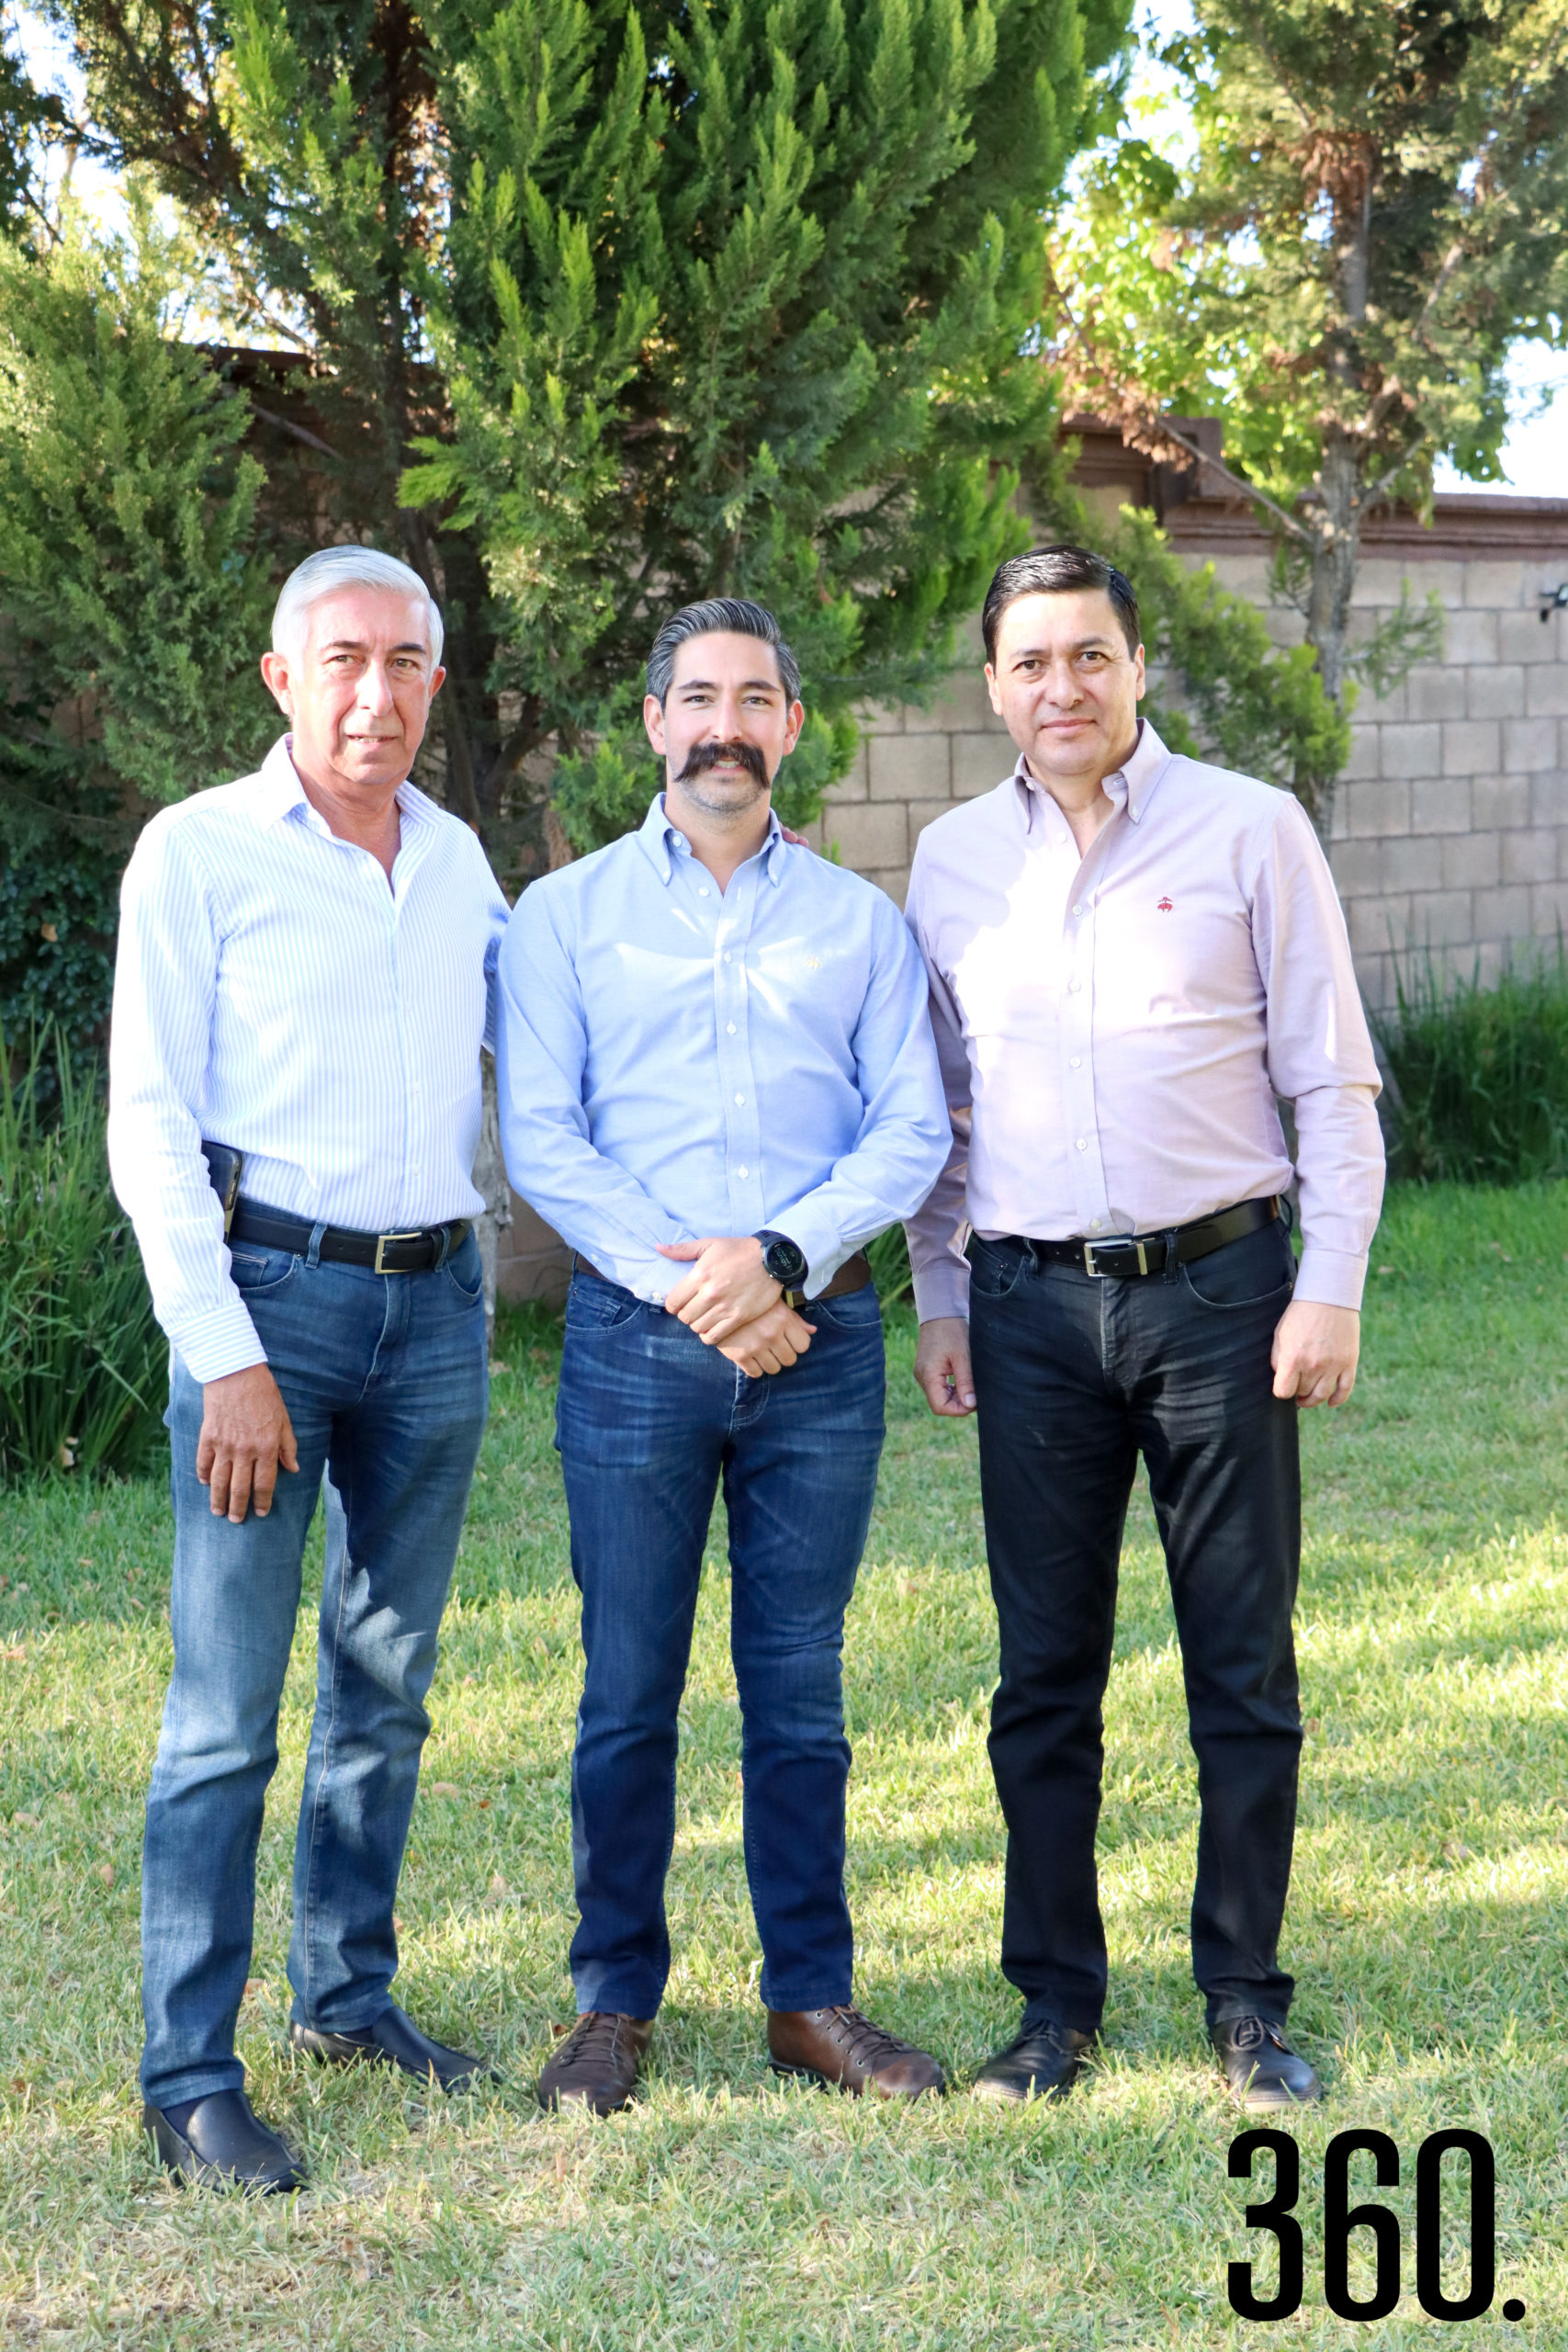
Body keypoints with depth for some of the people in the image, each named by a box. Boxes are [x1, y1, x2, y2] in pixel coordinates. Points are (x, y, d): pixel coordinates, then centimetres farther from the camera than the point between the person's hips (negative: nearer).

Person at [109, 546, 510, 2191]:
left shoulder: (456, 859, 11)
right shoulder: (197, 853, -5)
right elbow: (149, 1128, -9)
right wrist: (226, 1358, -14)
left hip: (436, 1301, 6)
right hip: (270, 1293, -5)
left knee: (386, 1685, 13)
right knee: (227, 1712, -6)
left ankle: (347, 1995, 27)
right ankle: (189, 2075, 2)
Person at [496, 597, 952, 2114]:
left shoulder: (859, 922, 12)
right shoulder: (565, 916, 8)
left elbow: (911, 1127, 3)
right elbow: (538, 1136, -1)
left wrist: (784, 1254, -13)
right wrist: (677, 1279, -13)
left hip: (819, 1337, 1)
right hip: (634, 1338, -1)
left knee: (800, 1688, 7)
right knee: (628, 1691, 3)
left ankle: (812, 1998, 17)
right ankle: (615, 2003, 15)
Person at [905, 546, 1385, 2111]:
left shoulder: (1248, 829, -1)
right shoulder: (951, 860, 8)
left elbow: (1331, 1079, 0)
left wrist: (1331, 1289, -6)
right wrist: (937, 1302, 11)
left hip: (1218, 1288, -2)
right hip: (1032, 1305, 2)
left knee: (1245, 1670, 4)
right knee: (1044, 1672, 7)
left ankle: (1246, 2000, 17)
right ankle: (1056, 1999, 20)